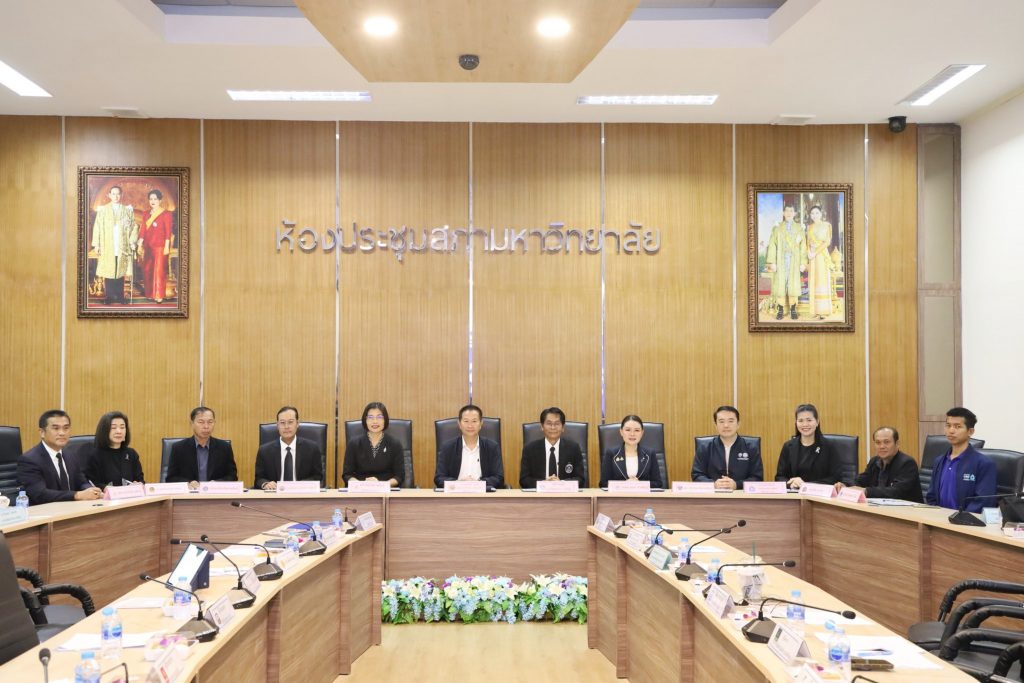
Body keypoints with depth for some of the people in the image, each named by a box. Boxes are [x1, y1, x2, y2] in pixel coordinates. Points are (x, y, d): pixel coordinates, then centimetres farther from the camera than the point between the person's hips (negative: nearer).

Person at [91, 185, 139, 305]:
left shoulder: (128, 210, 9)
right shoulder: (102, 210, 5)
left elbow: (134, 226, 8)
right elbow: (97, 228, 3)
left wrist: (132, 242, -2)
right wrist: (96, 245, -2)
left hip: (122, 248, 1)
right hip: (107, 248, -1)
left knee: (120, 272, 1)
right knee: (108, 272, -2)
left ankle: (120, 296, 8)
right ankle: (109, 296, 4)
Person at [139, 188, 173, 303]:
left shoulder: (166, 214, -4)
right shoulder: (146, 214, 13)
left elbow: (168, 232, -7)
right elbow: (143, 231, 12)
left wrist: (167, 246, -12)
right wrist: (140, 244, 8)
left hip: (160, 246, -6)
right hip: (148, 246, 6)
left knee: (159, 271, -6)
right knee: (147, 270, 7)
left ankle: (159, 296, -2)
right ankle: (149, 294, 17)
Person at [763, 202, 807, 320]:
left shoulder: (799, 228, 7)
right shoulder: (777, 228, 4)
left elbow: (803, 247, 5)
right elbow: (772, 245, -1)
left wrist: (803, 263, -1)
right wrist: (772, 262, -8)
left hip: (794, 262, 1)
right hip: (780, 262, -1)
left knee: (793, 285, 1)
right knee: (780, 285, -2)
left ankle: (793, 310, 8)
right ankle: (780, 310, 3)